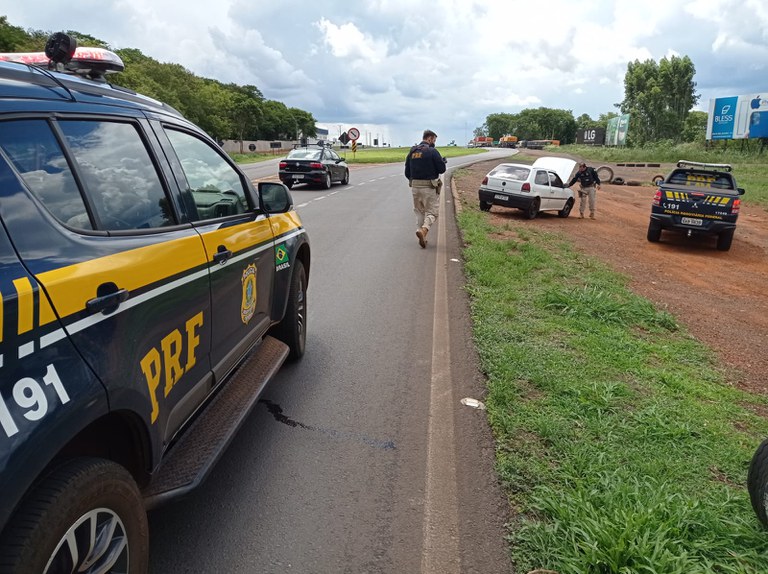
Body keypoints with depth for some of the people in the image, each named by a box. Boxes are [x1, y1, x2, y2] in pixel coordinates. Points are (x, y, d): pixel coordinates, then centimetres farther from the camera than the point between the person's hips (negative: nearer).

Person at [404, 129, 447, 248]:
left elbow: (407, 172, 9)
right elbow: (442, 169, -9)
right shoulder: (432, 152, -10)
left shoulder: (412, 152, 8)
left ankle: (422, 237, 12)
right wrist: (442, 161, 12)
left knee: (419, 211, 16)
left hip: (415, 186, 5)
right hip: (429, 187, -5)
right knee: (432, 211, 3)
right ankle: (424, 229, -22)